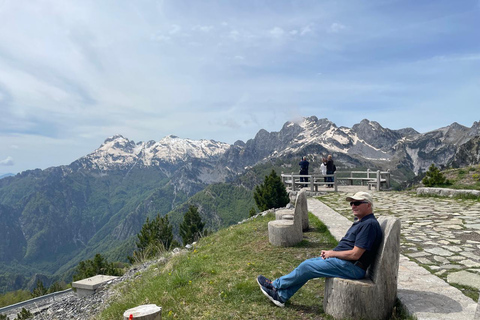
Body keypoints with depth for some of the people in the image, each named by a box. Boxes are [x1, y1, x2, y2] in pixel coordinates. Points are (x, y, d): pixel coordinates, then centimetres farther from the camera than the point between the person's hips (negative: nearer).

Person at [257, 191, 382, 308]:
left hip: (351, 267, -10)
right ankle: (281, 296, 9)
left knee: (307, 267, -9)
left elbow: (355, 254, -23)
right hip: (341, 260, 10)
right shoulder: (359, 221, 15)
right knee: (308, 263, 5)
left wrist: (332, 253, -10)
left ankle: (275, 285, 9)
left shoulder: (369, 224, -19)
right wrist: (329, 252, 4)